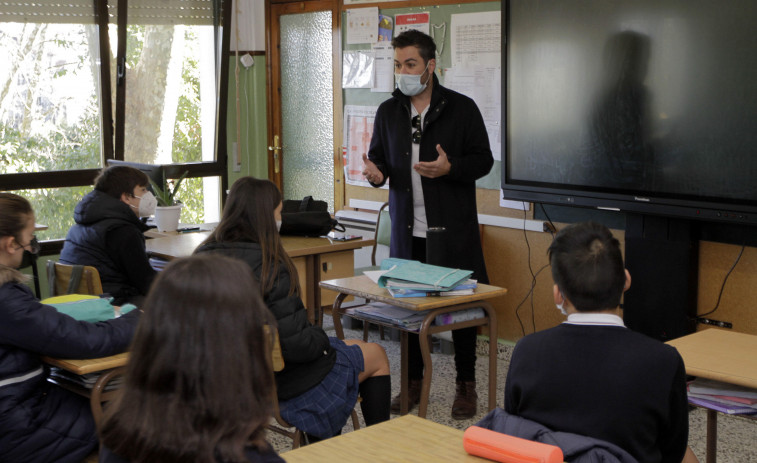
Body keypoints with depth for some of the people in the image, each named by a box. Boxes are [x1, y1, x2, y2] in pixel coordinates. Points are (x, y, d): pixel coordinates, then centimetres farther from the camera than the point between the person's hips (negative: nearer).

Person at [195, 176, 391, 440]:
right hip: (282, 381, -8)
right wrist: (322, 340, -6)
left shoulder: (203, 256, -6)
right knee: (376, 356, 15)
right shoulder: (268, 267, -28)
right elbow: (297, 344, -28)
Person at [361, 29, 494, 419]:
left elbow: (483, 159, -2)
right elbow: (379, 157, 16)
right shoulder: (388, 112, 9)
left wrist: (450, 168, -20)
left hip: (453, 228, -4)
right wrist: (375, 172, -8)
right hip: (407, 229, 4)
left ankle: (466, 386, 16)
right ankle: (413, 382, 24)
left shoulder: (461, 108, -3)